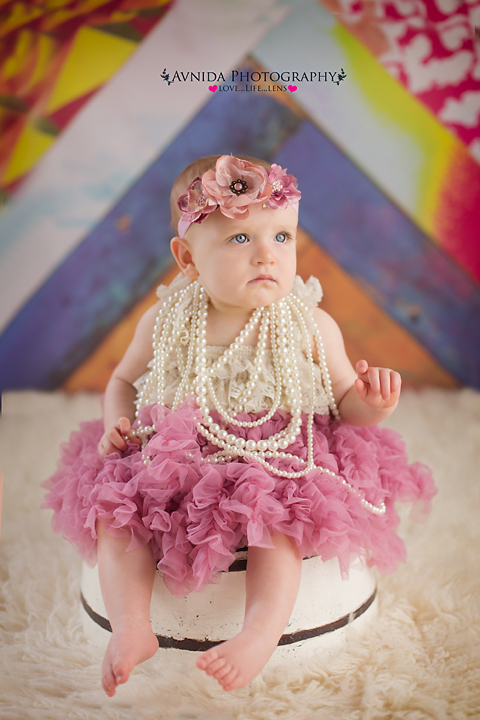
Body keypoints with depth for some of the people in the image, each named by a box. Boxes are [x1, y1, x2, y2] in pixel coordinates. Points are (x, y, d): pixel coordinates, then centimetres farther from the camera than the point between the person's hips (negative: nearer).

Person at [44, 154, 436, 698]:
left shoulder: (312, 327, -6)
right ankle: (130, 628, -11)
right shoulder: (164, 324, -2)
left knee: (278, 513, -32)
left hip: (277, 463, -2)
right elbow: (124, 379, 15)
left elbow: (345, 402, 3)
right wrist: (116, 422, -4)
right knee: (112, 507, -14)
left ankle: (262, 632, -28)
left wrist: (372, 404, -19)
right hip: (172, 460, 3)